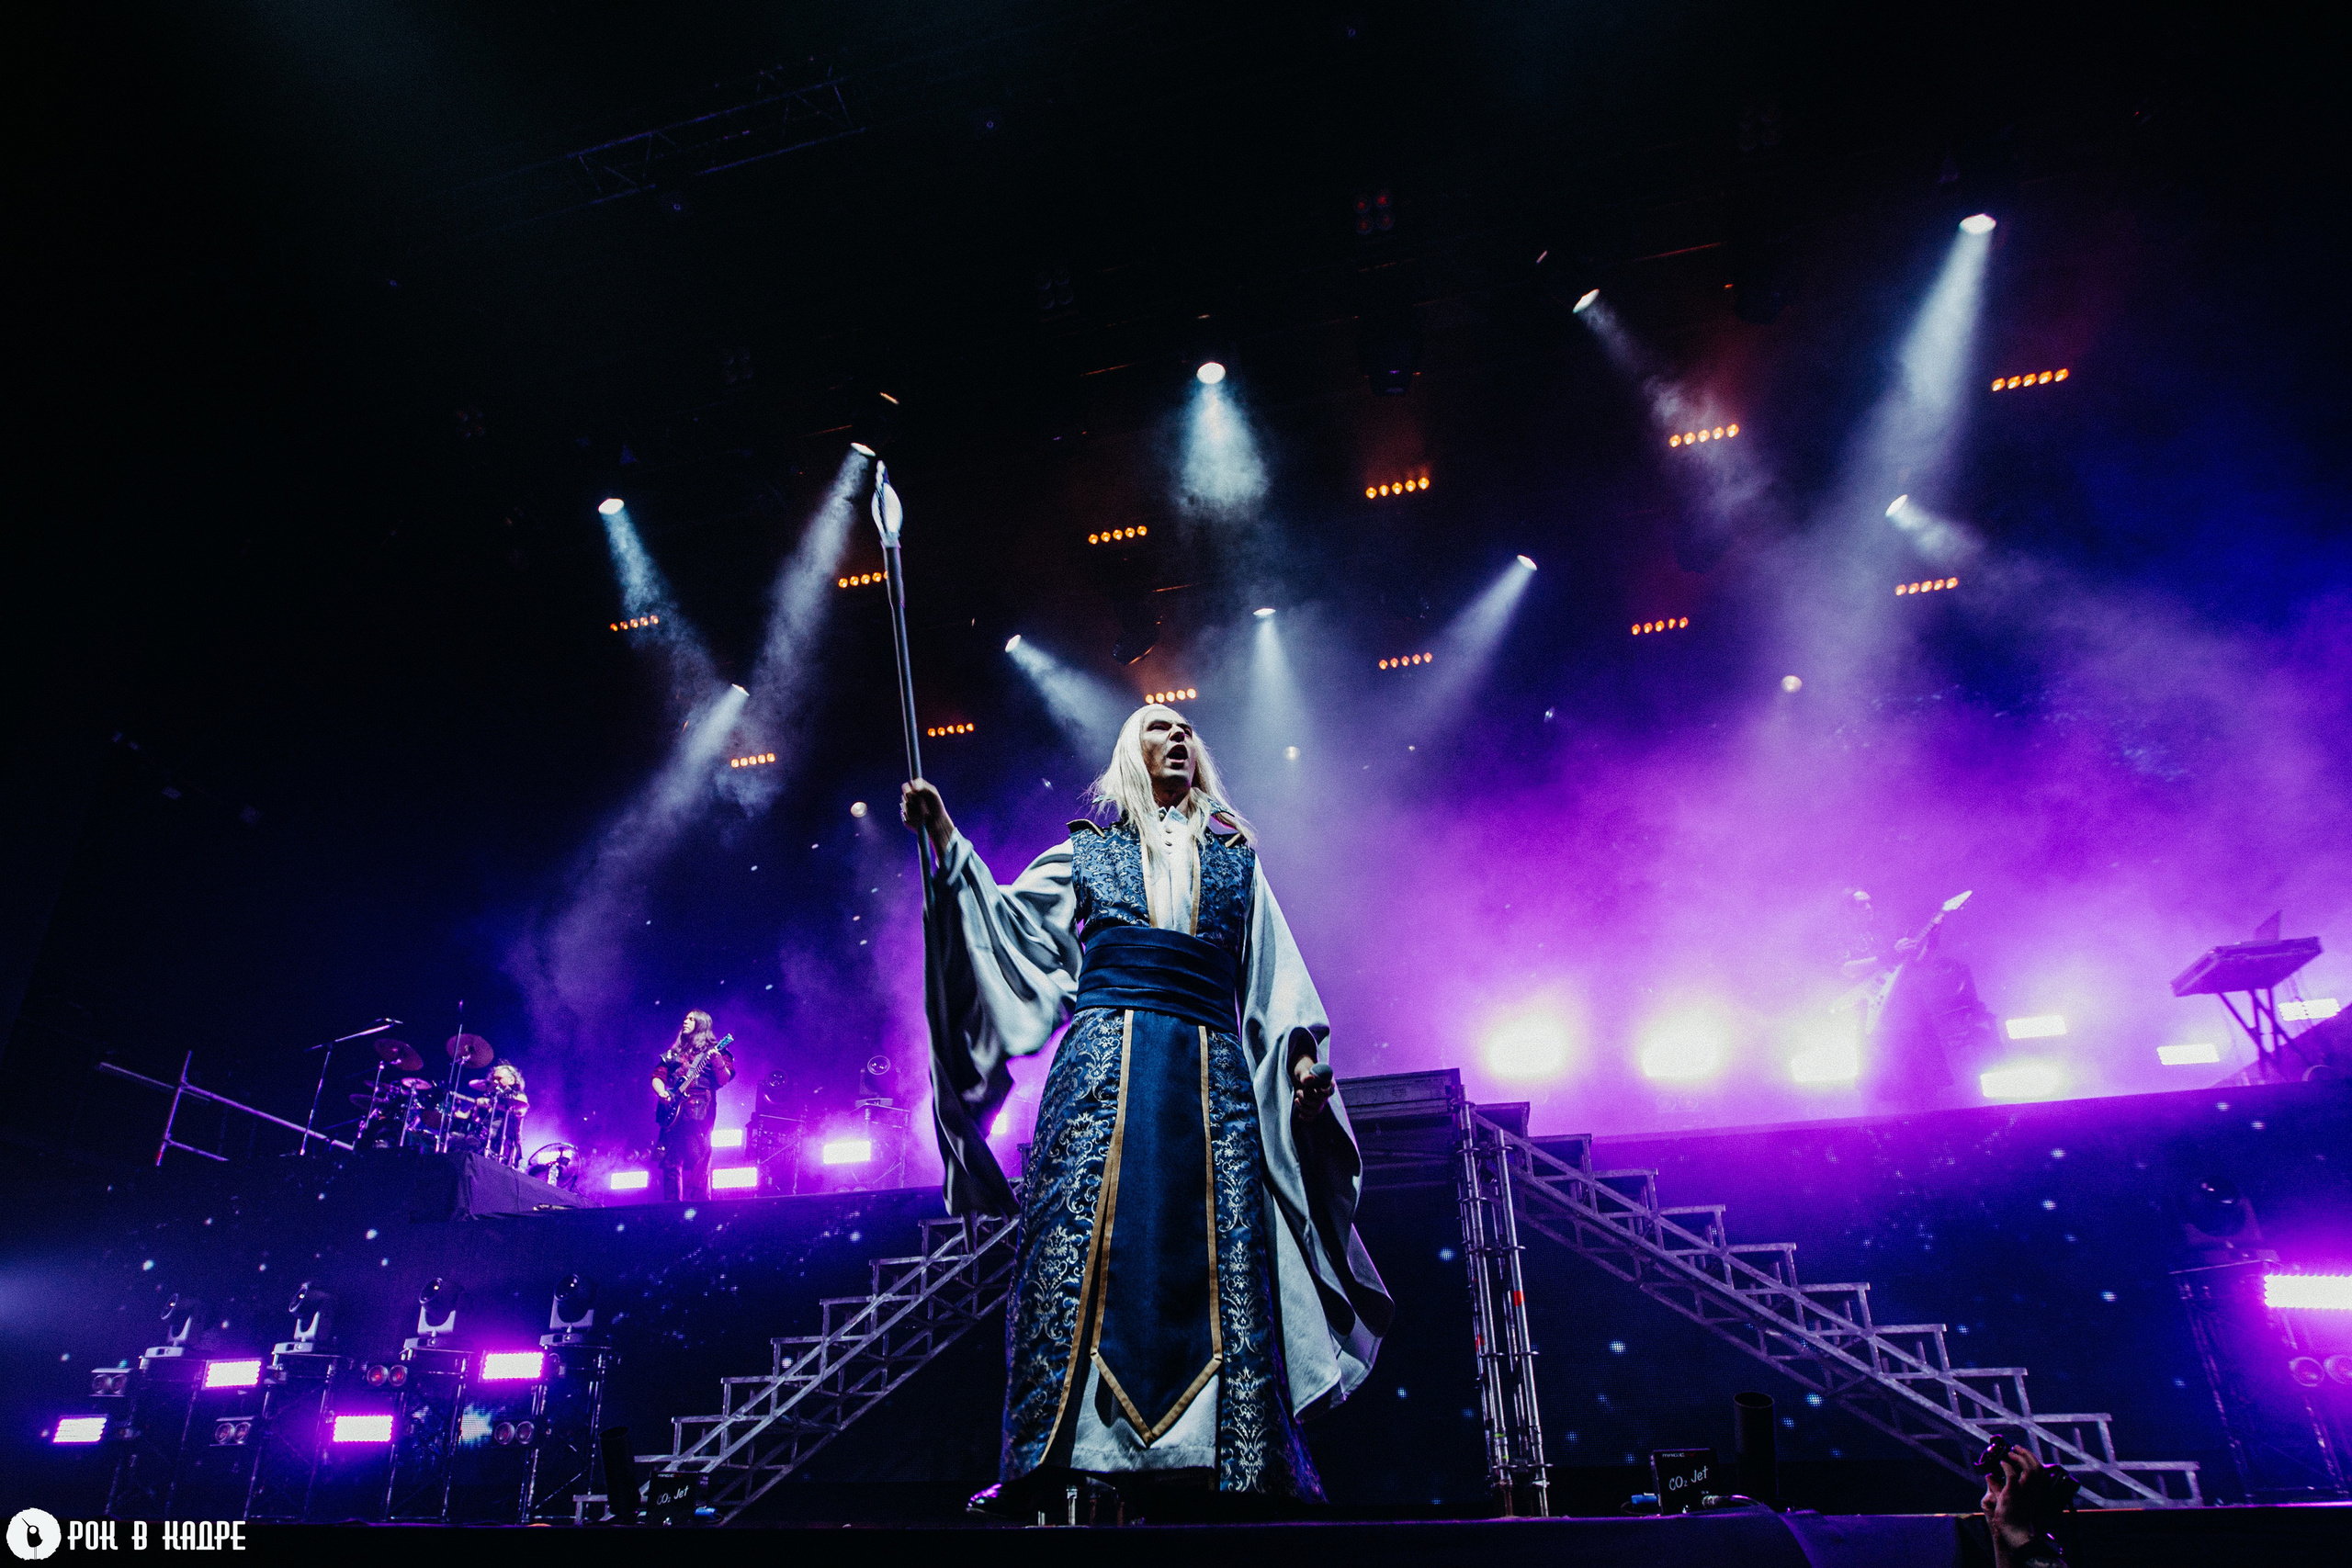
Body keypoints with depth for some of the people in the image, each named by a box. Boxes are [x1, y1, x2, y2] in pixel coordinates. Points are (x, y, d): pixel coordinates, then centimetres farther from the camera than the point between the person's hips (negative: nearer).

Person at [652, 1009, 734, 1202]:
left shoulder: (713, 1050, 7)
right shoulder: (673, 1053, 23)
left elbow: (724, 1080, -4)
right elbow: (658, 1076, 16)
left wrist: (718, 1061, -24)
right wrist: (662, 1093, -5)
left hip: (698, 1112, -5)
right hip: (673, 1113, 5)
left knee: (698, 1160, -14)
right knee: (670, 1162, 2)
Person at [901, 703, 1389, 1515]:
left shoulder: (1235, 860, 22)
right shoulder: (1087, 851, 20)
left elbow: (1276, 975, 16)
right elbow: (1005, 919, 13)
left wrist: (1303, 1052, 1)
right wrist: (946, 838, 4)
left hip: (1210, 1073, 1)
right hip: (1105, 1064, -1)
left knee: (1215, 1255, -5)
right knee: (1083, 1245, -10)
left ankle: (1228, 1462, -2)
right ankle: (1041, 1460, -6)